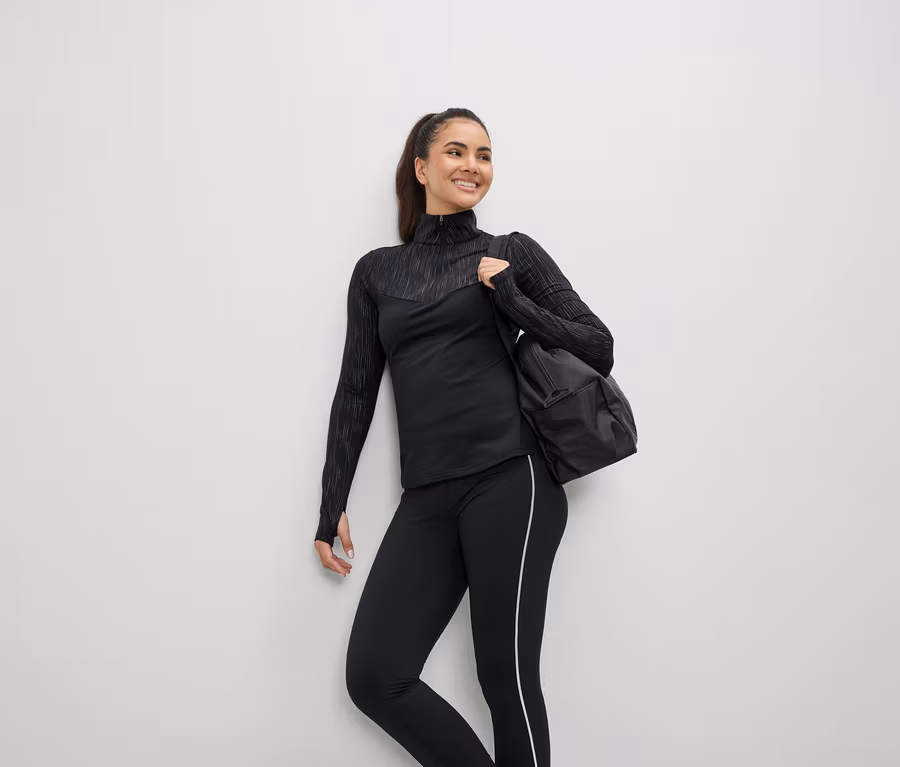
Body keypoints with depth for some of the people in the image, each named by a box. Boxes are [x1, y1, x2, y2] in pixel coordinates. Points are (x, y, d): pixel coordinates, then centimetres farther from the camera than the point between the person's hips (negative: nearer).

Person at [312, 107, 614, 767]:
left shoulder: (512, 254, 9)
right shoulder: (377, 271, 16)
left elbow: (599, 351, 5)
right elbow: (356, 390, 14)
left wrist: (510, 298, -7)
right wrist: (332, 505, 11)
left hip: (510, 482, -3)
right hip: (427, 499, 4)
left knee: (505, 675, -1)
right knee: (374, 676, -1)